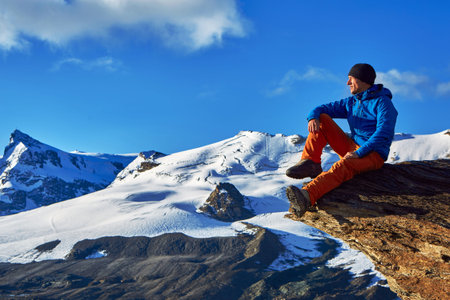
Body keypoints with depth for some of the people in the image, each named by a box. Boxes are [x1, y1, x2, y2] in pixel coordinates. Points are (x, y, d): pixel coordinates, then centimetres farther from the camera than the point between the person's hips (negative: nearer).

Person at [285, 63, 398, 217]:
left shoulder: (383, 102, -8)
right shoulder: (351, 102, 14)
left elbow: (384, 133, -21)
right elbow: (322, 109, 13)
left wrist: (359, 153, -30)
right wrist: (313, 117, -12)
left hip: (373, 154, -7)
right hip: (352, 148, 7)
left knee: (342, 166, -40)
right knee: (322, 119, -3)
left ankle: (307, 197, -63)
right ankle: (310, 163, -18)